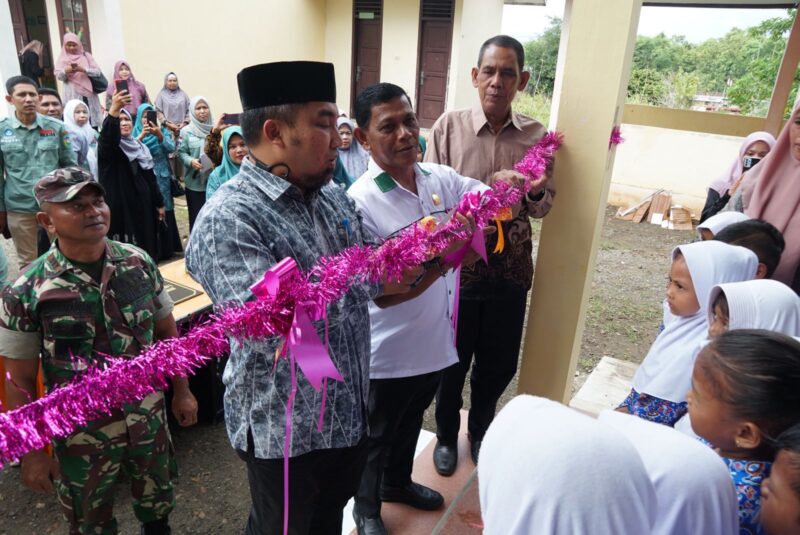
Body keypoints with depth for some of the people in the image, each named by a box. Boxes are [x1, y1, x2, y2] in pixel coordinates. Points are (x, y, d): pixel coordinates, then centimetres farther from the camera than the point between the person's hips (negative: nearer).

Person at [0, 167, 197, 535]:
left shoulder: (139, 263, -8)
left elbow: (167, 333, 3)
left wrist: (181, 391, 6)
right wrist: (31, 452, -5)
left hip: (149, 418, 3)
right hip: (82, 434, -2)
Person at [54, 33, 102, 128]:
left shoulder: (86, 55, 9)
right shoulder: (63, 58, 10)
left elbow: (98, 71, -2)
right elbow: (58, 75, 1)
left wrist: (83, 69, -18)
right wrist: (66, 71, -20)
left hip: (88, 93, 0)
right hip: (73, 94, 0)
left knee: (92, 120, -3)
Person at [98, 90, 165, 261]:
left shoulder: (140, 147, 12)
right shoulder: (109, 146, -5)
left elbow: (150, 177, 15)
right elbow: (107, 136, -31)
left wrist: (159, 203, 13)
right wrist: (113, 112, -49)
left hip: (142, 205, 5)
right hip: (120, 207, -5)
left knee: (145, 245, 11)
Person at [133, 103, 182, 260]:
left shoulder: (163, 130, 6)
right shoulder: (135, 132, 4)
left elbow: (172, 148, -11)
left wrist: (159, 135, -27)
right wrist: (142, 135, -27)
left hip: (162, 178, 1)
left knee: (164, 212, 4)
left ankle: (166, 249, 15)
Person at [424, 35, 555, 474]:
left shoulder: (536, 135, 1)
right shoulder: (449, 127, -6)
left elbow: (543, 208, 5)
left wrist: (535, 193, -17)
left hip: (511, 266, 3)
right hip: (458, 263, -2)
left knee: (498, 363, 16)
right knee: (452, 360, 14)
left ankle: (480, 431, 44)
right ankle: (446, 435, 41)